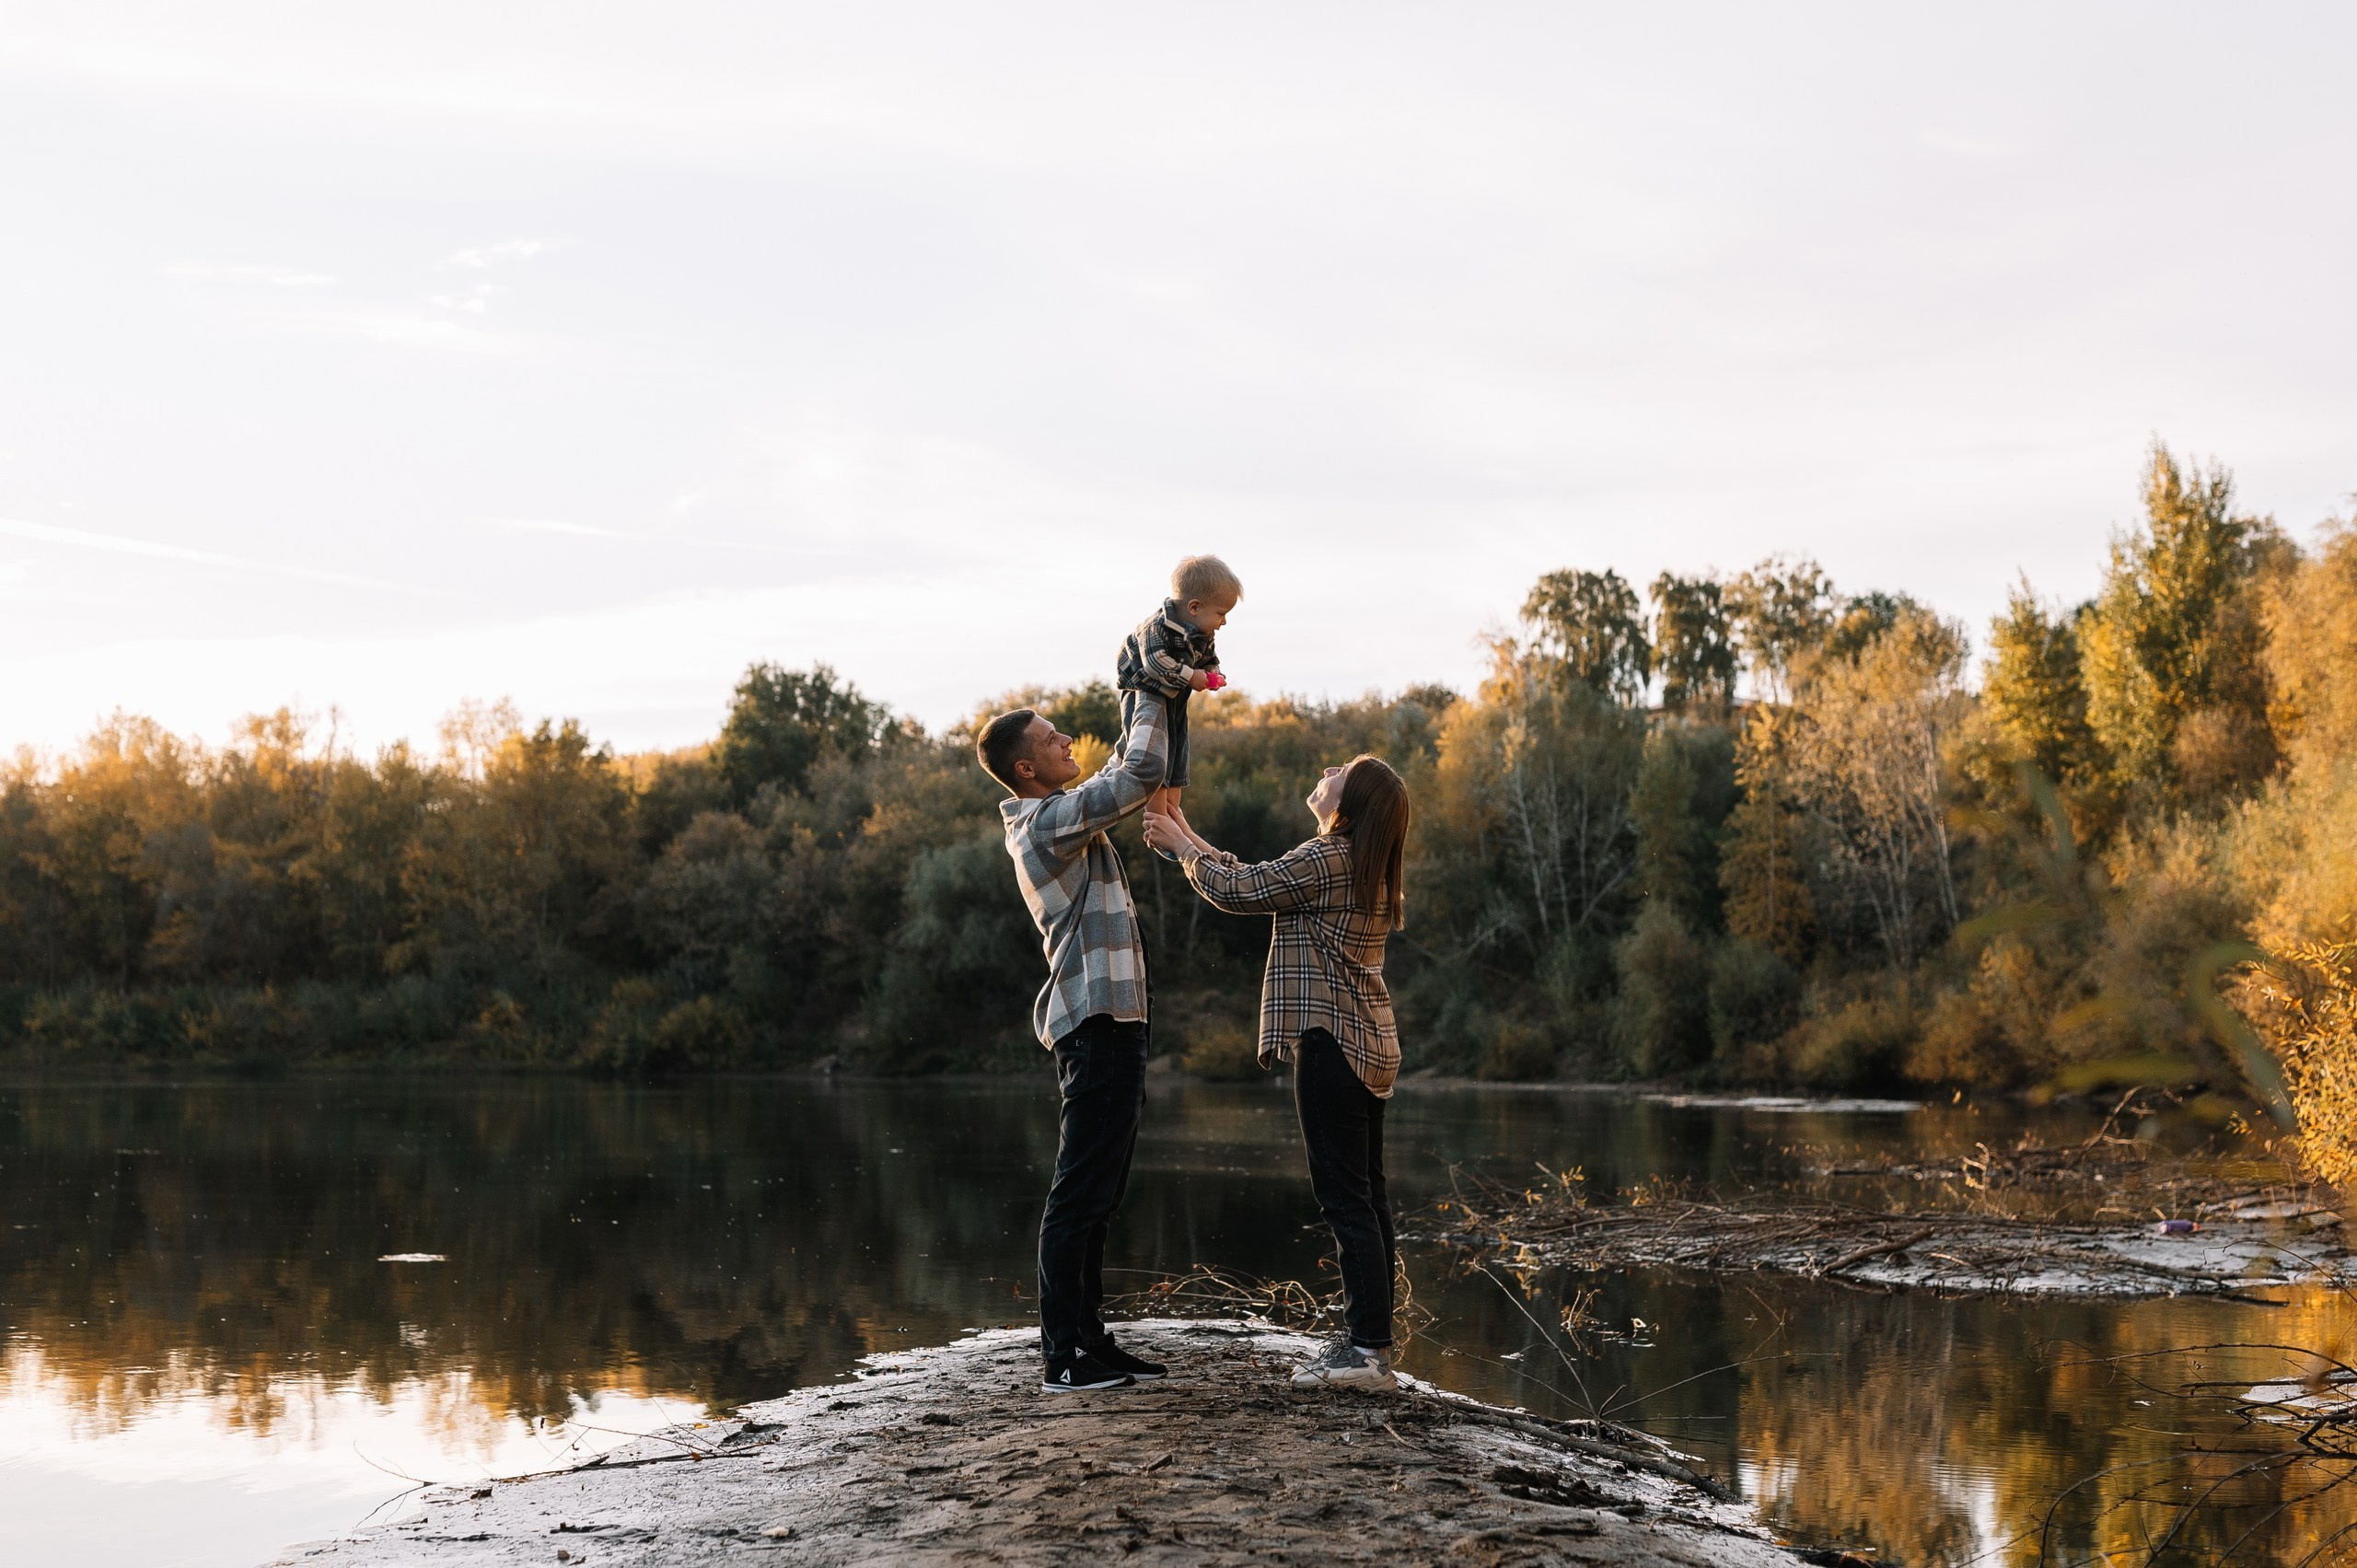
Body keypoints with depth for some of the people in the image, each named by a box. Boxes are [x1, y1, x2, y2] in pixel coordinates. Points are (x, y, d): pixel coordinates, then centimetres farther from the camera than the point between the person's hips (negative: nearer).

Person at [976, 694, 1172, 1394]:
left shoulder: (1051, 817, 17)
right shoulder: (1050, 820, -13)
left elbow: (1125, 770, 29)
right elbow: (1142, 772, -19)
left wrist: (1145, 699, 19)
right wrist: (1151, 699, -5)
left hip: (1108, 1022, 11)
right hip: (1097, 1021, -11)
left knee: (1098, 1197, 13)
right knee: (1079, 1193, -9)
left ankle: (1090, 1339, 18)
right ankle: (1063, 1359, -9)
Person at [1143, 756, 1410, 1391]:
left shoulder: (1326, 857, -13)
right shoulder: (1366, 868, 17)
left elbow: (1237, 891, -8)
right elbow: (1255, 882, 23)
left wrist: (1179, 844, 8)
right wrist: (1188, 836, 25)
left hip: (1331, 1040, -10)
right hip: (1368, 1044, 10)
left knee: (1344, 1196, -9)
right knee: (1366, 1195, 9)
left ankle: (1368, 1349, -10)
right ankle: (1370, 1342, 13)